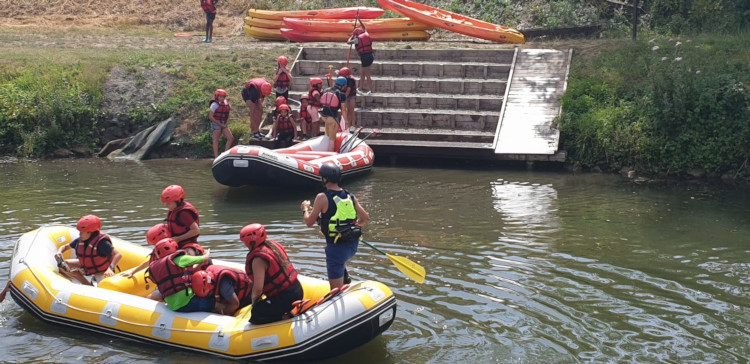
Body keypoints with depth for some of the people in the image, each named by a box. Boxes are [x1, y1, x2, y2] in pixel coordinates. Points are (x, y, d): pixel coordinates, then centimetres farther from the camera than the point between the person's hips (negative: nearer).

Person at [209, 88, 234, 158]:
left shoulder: (226, 104, 6)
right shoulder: (215, 104, -13)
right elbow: (210, 117, -16)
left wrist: (226, 123, 3)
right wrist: (220, 124, -15)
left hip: (223, 124, 7)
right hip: (216, 124, -7)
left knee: (231, 138, 2)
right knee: (216, 140, -1)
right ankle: (216, 156, 3)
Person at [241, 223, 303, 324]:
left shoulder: (258, 259, -20)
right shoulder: (274, 245, 8)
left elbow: (258, 288, -23)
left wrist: (254, 301, 0)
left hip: (285, 298, -9)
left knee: (255, 316, -2)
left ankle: (286, 317, -10)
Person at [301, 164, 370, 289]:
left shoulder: (322, 197, -14)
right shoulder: (351, 197, 2)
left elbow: (309, 222, -7)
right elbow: (366, 219, 8)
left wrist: (305, 209, 12)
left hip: (336, 247, -7)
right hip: (353, 245, 7)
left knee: (336, 290, 1)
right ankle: (345, 277, 31)